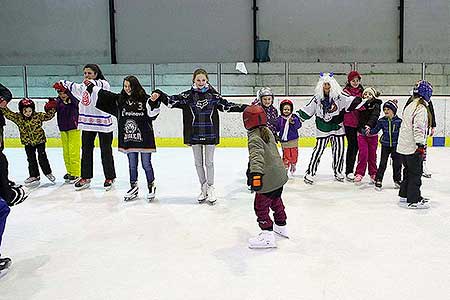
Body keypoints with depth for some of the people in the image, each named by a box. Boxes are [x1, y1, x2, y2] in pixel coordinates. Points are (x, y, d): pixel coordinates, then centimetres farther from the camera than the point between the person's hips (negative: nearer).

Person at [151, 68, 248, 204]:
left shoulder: (213, 95, -1)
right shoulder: (188, 95, -2)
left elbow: (227, 105, 3)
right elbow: (172, 101, -8)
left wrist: (246, 107, -3)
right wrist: (159, 95, -24)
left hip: (210, 134, -1)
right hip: (195, 135, 1)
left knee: (209, 162, 7)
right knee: (198, 163, 11)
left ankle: (210, 188, 21)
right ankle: (203, 188, 26)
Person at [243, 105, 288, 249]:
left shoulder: (254, 138, -19)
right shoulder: (268, 132, 9)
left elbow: (257, 156, -37)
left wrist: (256, 173, -50)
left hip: (268, 180, -9)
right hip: (280, 175, 9)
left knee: (261, 207, 2)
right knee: (276, 201, 27)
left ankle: (268, 236, 5)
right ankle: (281, 226, 42)